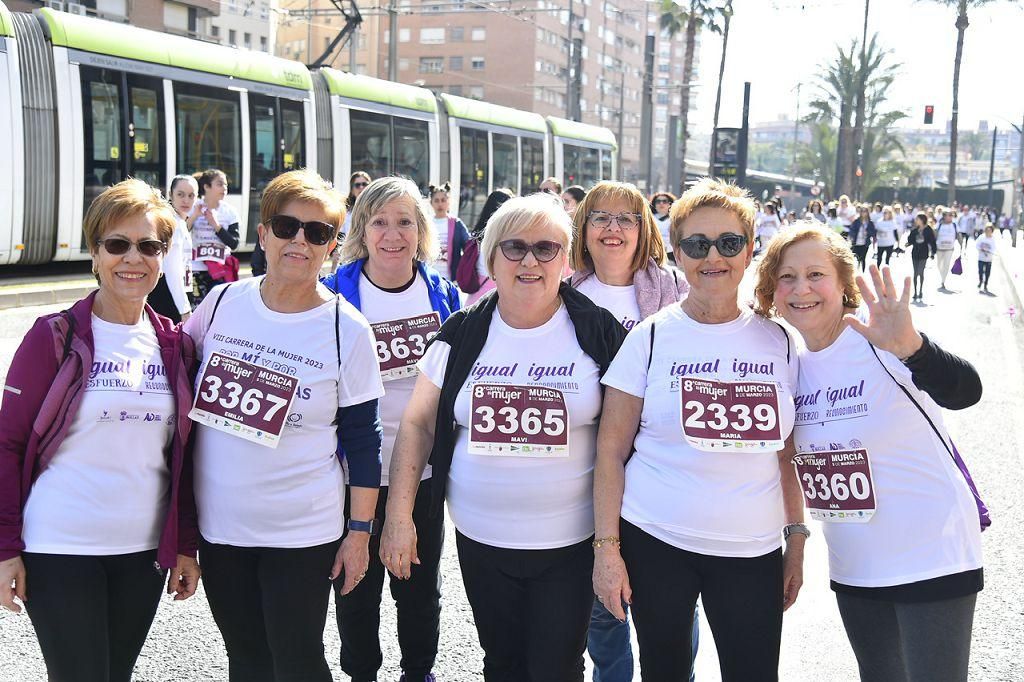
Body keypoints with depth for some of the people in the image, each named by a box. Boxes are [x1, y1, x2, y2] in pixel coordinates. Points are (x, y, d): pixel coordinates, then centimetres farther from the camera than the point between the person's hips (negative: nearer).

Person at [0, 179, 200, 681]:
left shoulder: (176, 346, 5)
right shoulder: (55, 337, -6)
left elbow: (182, 456, 10)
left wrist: (185, 545, 8)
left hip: (143, 550, 4)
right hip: (59, 549, -4)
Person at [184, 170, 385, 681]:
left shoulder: (346, 330, -9)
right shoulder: (222, 303, -1)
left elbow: (362, 439, -5)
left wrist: (360, 530, -5)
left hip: (302, 532, -3)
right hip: (218, 523, 4)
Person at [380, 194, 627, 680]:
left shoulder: (599, 333, -6)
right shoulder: (462, 335, 0)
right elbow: (418, 424, 5)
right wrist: (398, 516, -2)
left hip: (569, 543, -2)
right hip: (480, 539, 3)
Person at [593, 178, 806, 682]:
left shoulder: (778, 342, 4)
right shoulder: (651, 338, -3)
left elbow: (788, 454, 9)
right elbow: (611, 451, -3)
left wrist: (796, 541, 6)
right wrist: (607, 547, -7)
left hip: (753, 549, 2)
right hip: (655, 543, -1)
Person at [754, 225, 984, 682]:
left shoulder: (877, 342, -19)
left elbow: (964, 392, -37)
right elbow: (782, 452, 17)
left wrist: (909, 346, -54)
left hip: (932, 559, -6)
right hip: (854, 567, 6)